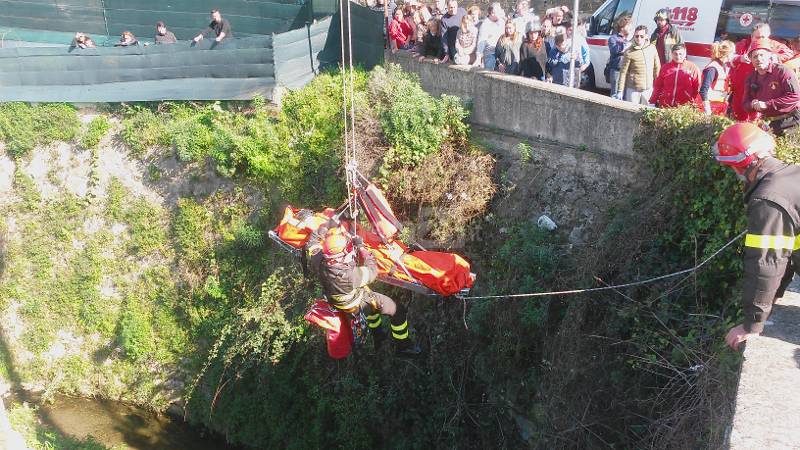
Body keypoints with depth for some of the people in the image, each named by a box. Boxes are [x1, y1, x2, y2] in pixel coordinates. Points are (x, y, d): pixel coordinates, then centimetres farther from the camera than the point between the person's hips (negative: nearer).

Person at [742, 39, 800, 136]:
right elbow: (746, 104, 9)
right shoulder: (751, 78, 5)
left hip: (791, 120, -5)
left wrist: (767, 104, -24)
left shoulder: (782, 71, -14)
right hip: (772, 123, 6)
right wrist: (753, 105, -16)